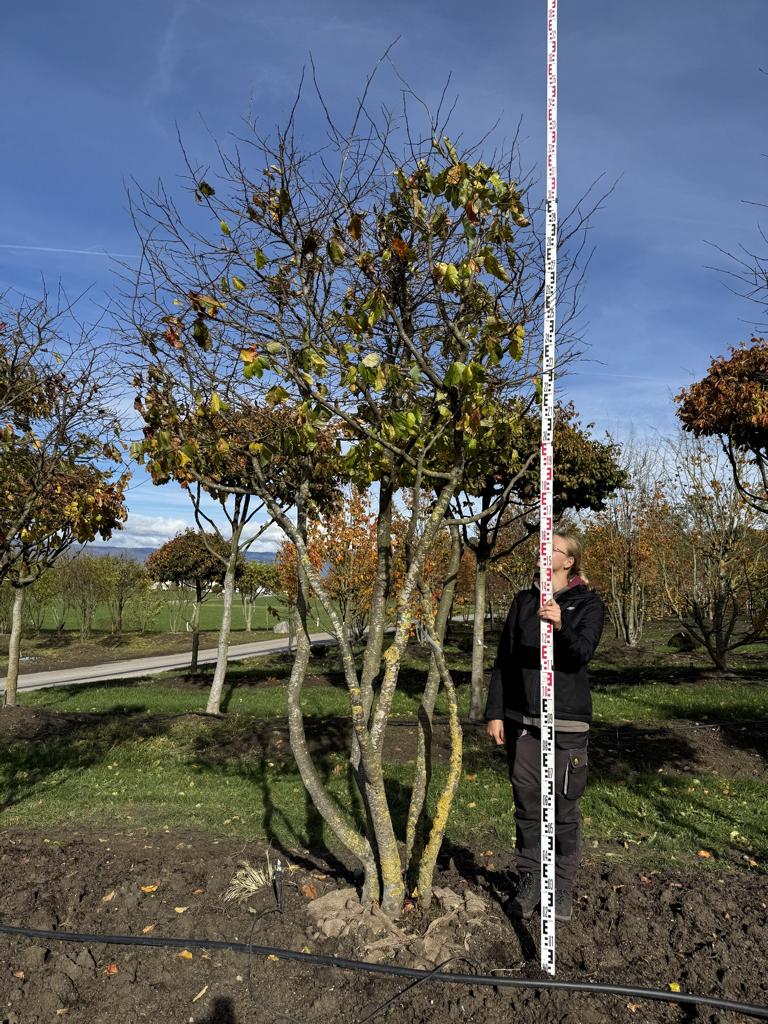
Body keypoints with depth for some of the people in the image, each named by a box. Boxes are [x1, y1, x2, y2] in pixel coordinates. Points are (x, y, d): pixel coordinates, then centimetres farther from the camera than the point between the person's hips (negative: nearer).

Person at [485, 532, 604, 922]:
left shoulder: (588, 604, -1)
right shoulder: (523, 601, 9)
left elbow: (582, 653, -19)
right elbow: (504, 659, 9)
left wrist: (560, 626, -39)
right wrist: (495, 712, 4)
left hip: (566, 720, -3)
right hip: (521, 718, 3)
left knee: (563, 806, 5)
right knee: (527, 804, 10)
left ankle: (562, 887, 21)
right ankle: (528, 882, 24)